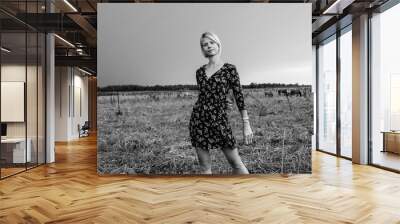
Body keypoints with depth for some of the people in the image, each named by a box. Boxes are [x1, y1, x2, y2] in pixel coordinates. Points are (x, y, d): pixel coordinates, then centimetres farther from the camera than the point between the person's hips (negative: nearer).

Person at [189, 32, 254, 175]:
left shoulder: (229, 69, -1)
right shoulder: (200, 72, 10)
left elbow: (239, 96, -3)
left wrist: (246, 125, -6)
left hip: (219, 120, -3)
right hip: (198, 120, 4)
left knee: (235, 162, -1)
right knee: (204, 167, 7)